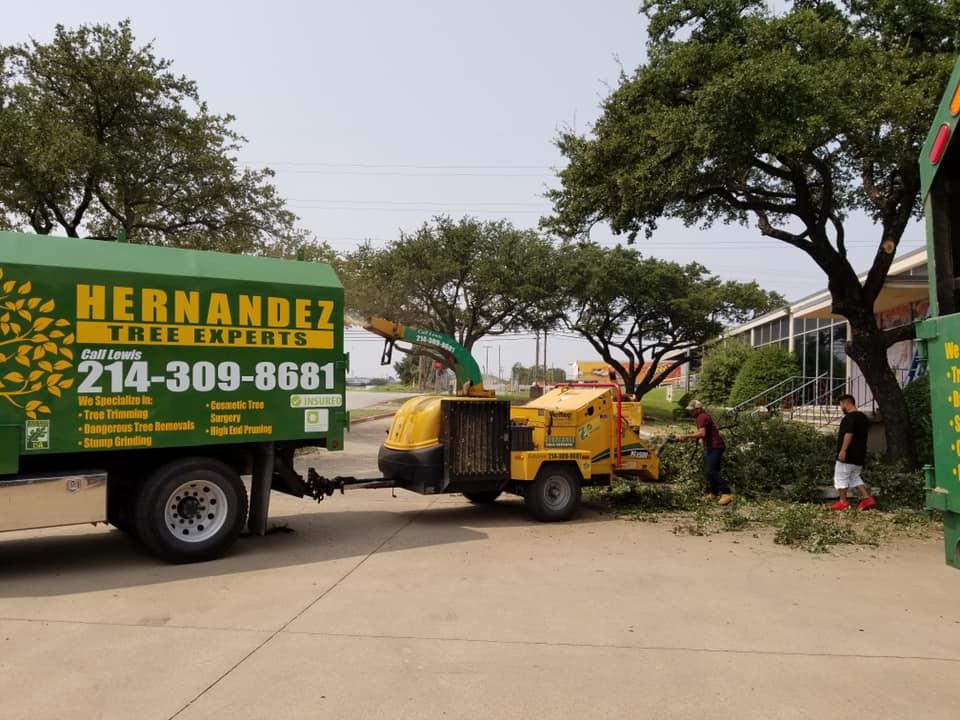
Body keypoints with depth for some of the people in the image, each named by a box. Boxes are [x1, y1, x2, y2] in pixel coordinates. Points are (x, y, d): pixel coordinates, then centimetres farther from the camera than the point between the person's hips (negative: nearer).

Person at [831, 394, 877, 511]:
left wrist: (843, 450, -26)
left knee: (841, 477, 1)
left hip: (848, 455, -9)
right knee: (855, 477, 18)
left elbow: (849, 434, -25)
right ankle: (867, 498, 8)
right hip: (859, 454, 9)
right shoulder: (863, 417, 14)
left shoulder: (849, 417, -17)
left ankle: (843, 502, 5)